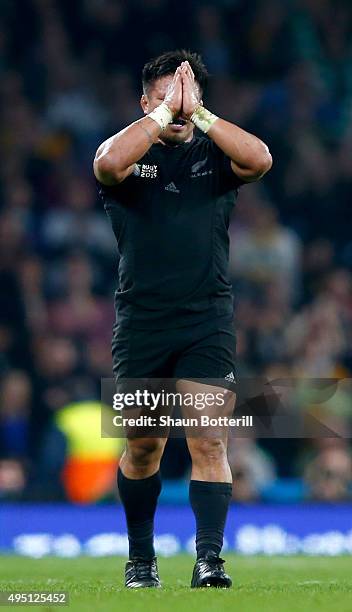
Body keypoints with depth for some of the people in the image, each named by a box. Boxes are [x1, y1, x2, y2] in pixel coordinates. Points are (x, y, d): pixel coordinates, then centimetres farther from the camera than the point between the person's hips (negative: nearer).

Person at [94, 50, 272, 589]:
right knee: (142, 446, 9)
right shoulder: (132, 154, 5)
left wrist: (198, 112, -14)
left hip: (207, 322, 0)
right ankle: (141, 558, 25)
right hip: (140, 318, 0)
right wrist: (164, 111, -17)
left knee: (210, 442, -12)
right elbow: (109, 164, -21)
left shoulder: (213, 154, 8)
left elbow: (260, 160, -14)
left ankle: (209, 558, -15)